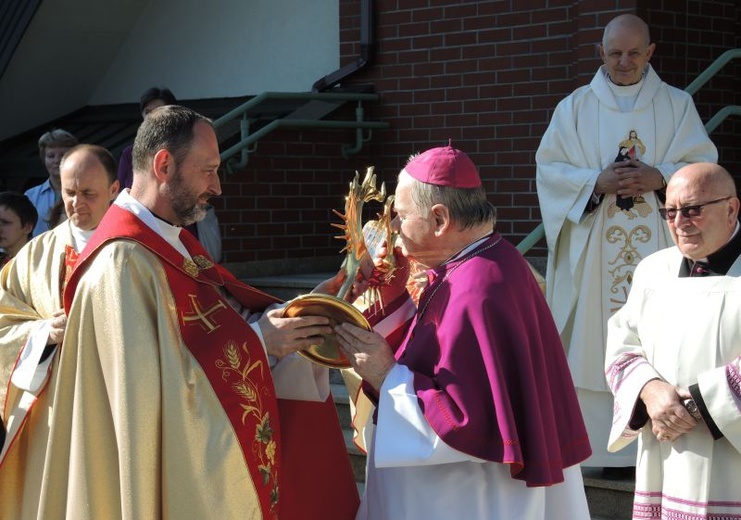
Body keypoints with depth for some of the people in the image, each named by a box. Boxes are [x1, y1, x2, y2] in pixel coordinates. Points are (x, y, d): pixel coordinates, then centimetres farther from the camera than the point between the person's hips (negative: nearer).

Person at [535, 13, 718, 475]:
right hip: (592, 255, 0)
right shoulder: (575, 108, 9)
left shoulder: (677, 105, 10)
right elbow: (549, 168, 2)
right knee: (596, 347, -4)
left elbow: (703, 165, 4)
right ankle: (602, 447, -1)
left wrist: (659, 178, -15)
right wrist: (598, 182, -14)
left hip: (656, 250, 0)